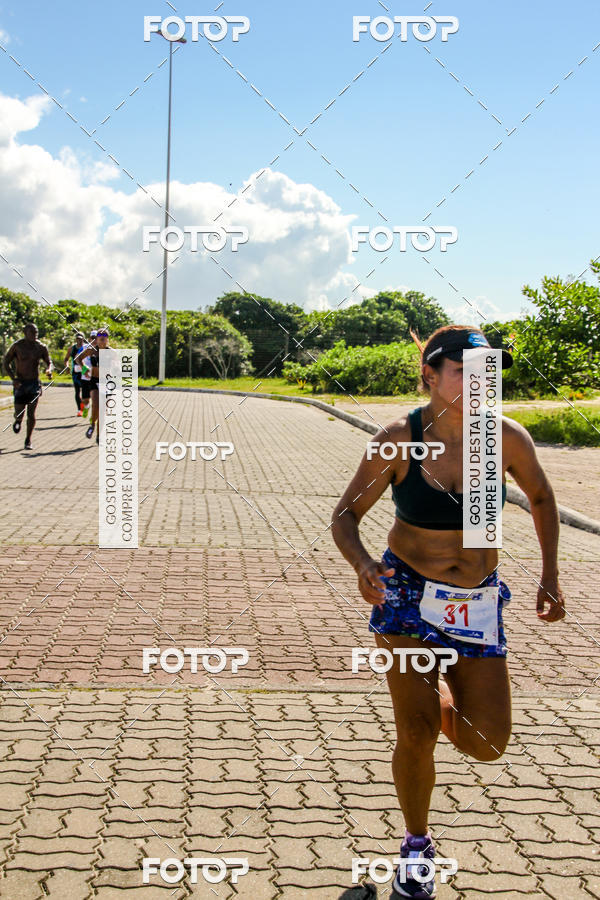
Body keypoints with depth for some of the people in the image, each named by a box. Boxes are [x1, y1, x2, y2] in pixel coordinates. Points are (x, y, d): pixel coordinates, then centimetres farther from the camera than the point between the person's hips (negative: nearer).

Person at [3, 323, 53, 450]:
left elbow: (49, 362, 8)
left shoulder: (41, 347, -1)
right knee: (19, 413, -3)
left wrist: (49, 369, -17)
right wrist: (13, 378, -16)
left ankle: (28, 440, 9)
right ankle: (18, 420, 35)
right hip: (20, 383, -1)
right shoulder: (17, 346, -6)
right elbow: (6, 363, -2)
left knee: (31, 413, -4)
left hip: (34, 382, 1)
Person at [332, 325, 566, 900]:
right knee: (416, 734, -7)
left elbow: (541, 498, 10)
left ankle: (445, 698, 35)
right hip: (405, 593, -2)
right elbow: (345, 516, -9)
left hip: (478, 599, 2)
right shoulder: (399, 440, -15)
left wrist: (550, 577, 5)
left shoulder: (507, 438, -10)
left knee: (486, 745, -2)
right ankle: (416, 847, 20)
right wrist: (362, 563, -29)